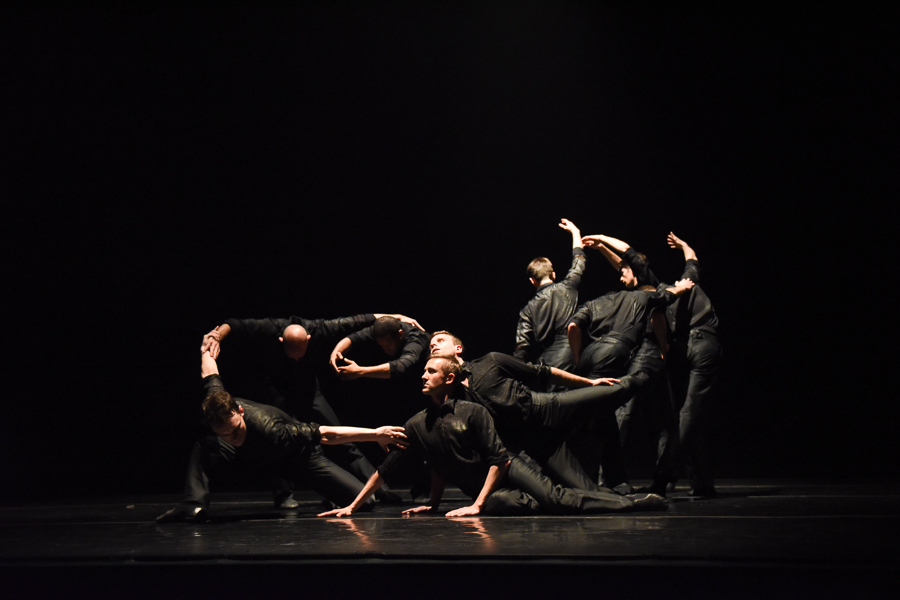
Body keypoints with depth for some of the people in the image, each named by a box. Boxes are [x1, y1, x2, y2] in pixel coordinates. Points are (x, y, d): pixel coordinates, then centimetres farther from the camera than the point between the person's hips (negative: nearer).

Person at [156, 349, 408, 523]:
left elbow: (326, 434, -40)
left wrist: (376, 434, -39)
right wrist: (206, 349, 13)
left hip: (300, 455, -5)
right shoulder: (215, 406, -30)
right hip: (254, 455, 5)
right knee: (203, 449, -13)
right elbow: (210, 373, -9)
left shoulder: (268, 430, -45)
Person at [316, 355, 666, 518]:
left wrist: (476, 505, -18)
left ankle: (636, 502, -18)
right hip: (483, 491, 2)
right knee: (498, 505, -35)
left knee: (558, 497, -21)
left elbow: (497, 459, -11)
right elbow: (386, 469, 7)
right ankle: (538, 505, -10)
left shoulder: (474, 412, -8)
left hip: (507, 471, -2)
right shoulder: (416, 426, 4)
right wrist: (353, 507, 4)